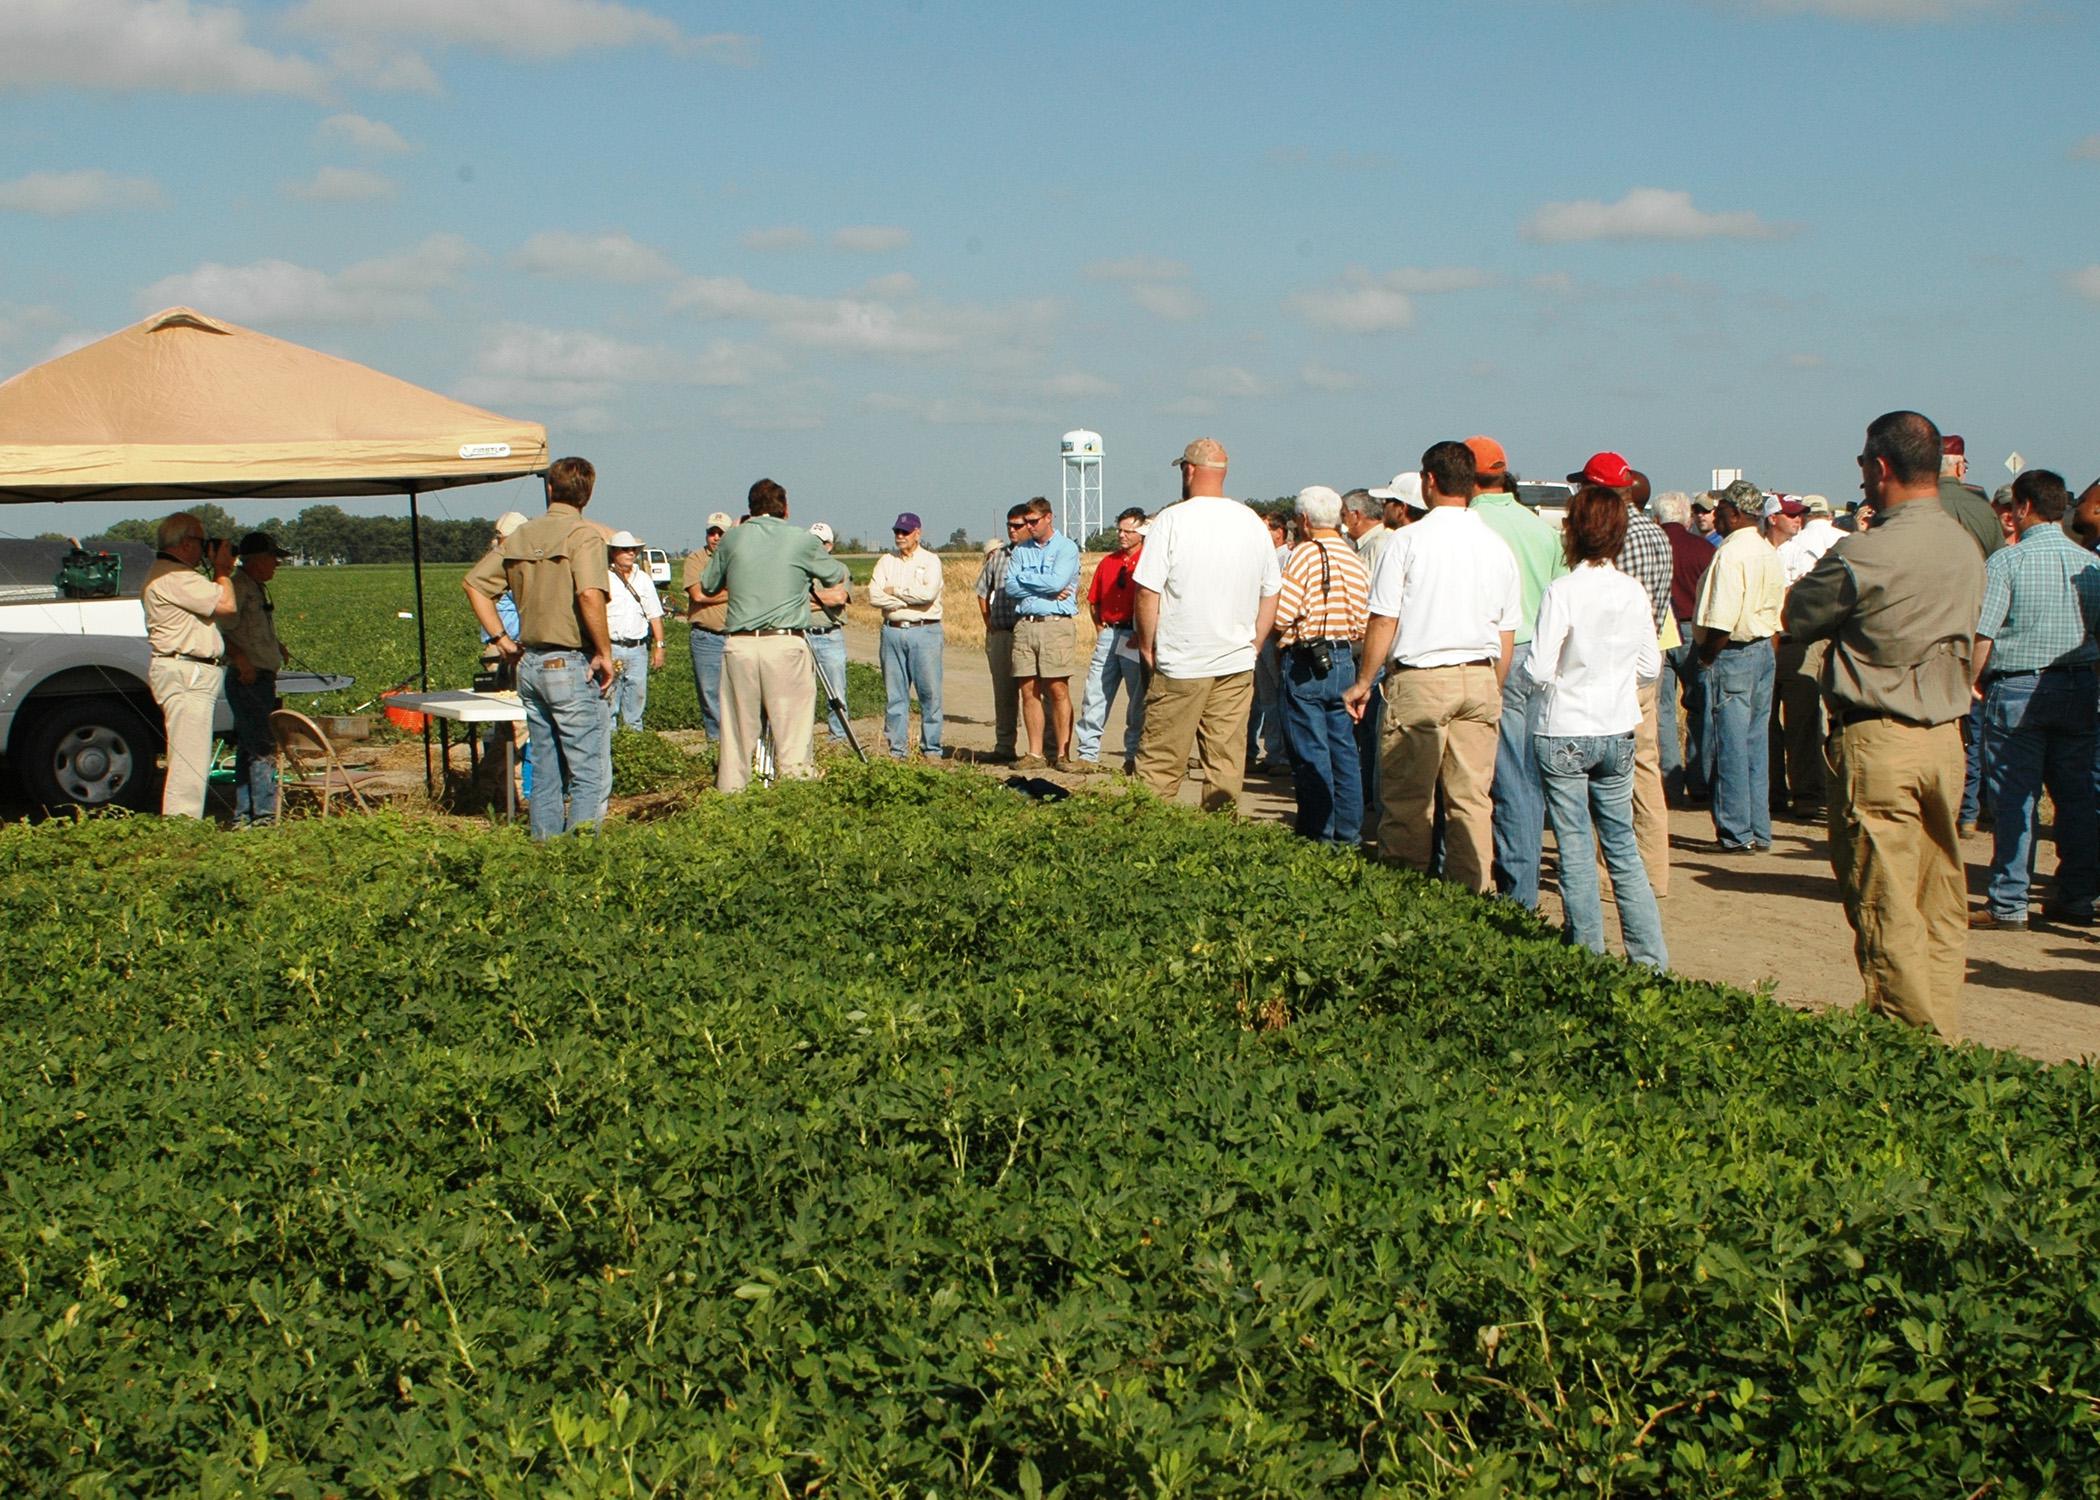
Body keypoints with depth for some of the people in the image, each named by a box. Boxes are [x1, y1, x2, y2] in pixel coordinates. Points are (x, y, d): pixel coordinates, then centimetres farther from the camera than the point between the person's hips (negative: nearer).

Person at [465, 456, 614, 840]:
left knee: (545, 772, 14)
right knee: (590, 773, -3)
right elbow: (590, 595, -27)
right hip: (572, 666, -7)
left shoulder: (520, 537, 9)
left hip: (530, 664, 7)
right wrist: (605, 652, -17)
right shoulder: (583, 535, -11)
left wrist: (502, 639, 12)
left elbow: (474, 583, 12)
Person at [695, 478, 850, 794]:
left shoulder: (732, 539, 7)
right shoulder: (801, 540, 2)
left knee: (737, 723, 8)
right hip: (786, 642, -2)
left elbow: (708, 586, 19)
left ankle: (732, 786, 10)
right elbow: (837, 576, 17)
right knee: (793, 721, 0)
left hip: (739, 644, 2)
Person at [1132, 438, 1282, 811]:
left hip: (1180, 665, -4)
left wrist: (1147, 645, 2)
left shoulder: (1172, 520, -9)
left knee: (1159, 763, 0)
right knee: (1226, 761, 6)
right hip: (1237, 667, 4)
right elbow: (1271, 594, 13)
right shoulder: (1253, 523, 6)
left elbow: (1147, 592, -11)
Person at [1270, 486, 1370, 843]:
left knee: (1311, 752, -1)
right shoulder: (1356, 559, 8)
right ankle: (1348, 831, 16)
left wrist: (1281, 640, 1)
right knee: (1343, 746, 12)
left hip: (1306, 664, -6)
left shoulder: (1305, 553, -12)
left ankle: (1318, 833, 3)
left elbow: (1278, 616, -18)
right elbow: (1364, 624, 6)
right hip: (1345, 662, 6)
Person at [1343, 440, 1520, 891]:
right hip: (1480, 679, 4)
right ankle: (1473, 892, 8)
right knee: (1472, 798, 7)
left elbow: (1383, 622, -5)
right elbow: (1507, 634, 12)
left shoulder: (1408, 541, -6)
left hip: (1419, 678, -4)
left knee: (1408, 797, 2)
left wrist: (1363, 681, 6)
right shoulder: (1498, 547, 8)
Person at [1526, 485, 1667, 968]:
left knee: (1575, 848, 4)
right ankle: (1650, 956, 12)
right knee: (1622, 845, 13)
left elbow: (1539, 669, -15)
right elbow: (1651, 664, 7)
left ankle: (1588, 952, 9)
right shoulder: (1634, 592, -1)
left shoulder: (1562, 591, -15)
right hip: (1618, 733, 4)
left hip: (1564, 734, -4)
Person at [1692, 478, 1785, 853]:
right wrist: (1765, 648, 18)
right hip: (1764, 652, 9)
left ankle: (1737, 833, 1)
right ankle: (1759, 830, 17)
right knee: (1756, 744, 13)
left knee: (1729, 747, -3)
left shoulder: (1730, 553, -16)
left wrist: (1706, 658, -12)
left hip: (1731, 654, -9)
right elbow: (1776, 614, 14)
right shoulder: (1769, 553, 12)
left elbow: (1722, 621, -22)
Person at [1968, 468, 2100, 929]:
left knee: (2015, 799, 0)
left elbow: (1982, 633, -13)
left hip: (2017, 688, -4)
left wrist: (1971, 682, -1)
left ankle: (2008, 904, 2)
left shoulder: (2005, 561, -9)